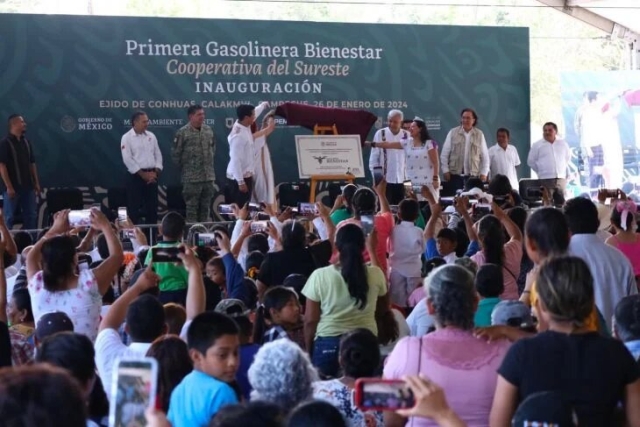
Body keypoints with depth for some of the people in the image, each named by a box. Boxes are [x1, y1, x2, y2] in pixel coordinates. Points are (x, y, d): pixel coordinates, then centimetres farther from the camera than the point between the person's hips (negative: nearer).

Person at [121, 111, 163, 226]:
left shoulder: (151, 136, 10)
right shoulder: (127, 138, -5)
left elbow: (158, 155, 11)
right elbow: (127, 159, -12)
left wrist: (156, 172, -3)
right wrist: (143, 174, -13)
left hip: (152, 176, 5)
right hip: (136, 176, -5)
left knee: (152, 206, 8)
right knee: (134, 207, -2)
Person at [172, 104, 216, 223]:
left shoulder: (208, 130, 7)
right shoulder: (182, 132, -10)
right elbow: (176, 153, -6)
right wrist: (184, 168, 2)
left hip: (209, 176, 5)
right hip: (191, 177, -5)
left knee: (206, 206, 13)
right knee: (192, 207, 0)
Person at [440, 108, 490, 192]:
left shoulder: (479, 135, 6)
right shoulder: (452, 133, 4)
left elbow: (485, 156, 10)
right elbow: (444, 154, 6)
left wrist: (484, 173, 4)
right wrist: (445, 170, 0)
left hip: (473, 176, 0)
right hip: (455, 175, 0)